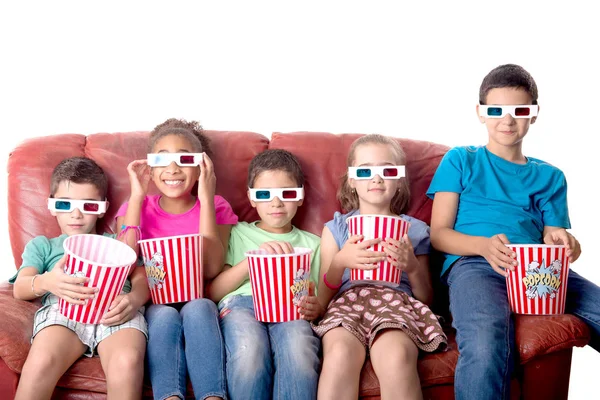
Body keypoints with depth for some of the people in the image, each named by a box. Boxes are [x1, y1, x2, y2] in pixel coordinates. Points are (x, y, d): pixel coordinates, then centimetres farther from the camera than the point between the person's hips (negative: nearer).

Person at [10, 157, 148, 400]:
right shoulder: (42, 245, 33)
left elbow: (142, 278, 18)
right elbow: (20, 288, 14)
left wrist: (134, 299, -9)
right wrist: (46, 282, -13)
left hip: (116, 310, 1)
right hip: (62, 307, 0)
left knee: (127, 362, -37)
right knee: (40, 363, -37)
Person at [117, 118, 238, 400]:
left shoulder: (216, 207, 3)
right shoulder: (136, 207, 7)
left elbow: (211, 269, -14)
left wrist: (205, 199, -16)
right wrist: (136, 197, -11)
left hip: (199, 304, 0)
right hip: (154, 305, 1)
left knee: (197, 309, -34)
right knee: (165, 315, -34)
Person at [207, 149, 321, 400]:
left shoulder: (311, 244, 27)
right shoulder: (238, 234, 24)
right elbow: (212, 293, 11)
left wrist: (314, 308, -3)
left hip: (291, 309, 1)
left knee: (299, 358, -38)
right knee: (249, 355, -38)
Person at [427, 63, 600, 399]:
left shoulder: (550, 176, 26)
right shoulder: (460, 161, 17)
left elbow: (553, 237, 19)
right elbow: (439, 234, 9)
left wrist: (562, 244, -8)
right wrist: (484, 245, -12)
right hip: (473, 264, -3)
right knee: (486, 345, -39)